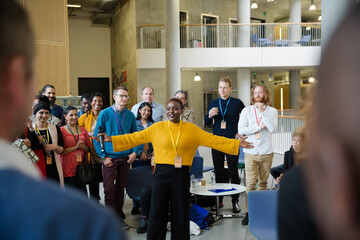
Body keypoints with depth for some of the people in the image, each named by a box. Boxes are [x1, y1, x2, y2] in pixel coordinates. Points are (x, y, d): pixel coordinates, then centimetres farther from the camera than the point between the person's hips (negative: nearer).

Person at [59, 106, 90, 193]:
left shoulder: (82, 130, 12)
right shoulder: (61, 130, -1)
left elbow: (88, 149, 17)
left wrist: (82, 146, -4)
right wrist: (75, 147, -13)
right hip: (68, 169, -4)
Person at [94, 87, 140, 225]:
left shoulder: (130, 115, 5)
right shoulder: (105, 114, -4)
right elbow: (96, 136, -3)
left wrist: (134, 152, -2)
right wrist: (103, 156, -9)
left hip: (126, 157, 3)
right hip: (110, 157, -3)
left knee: (121, 187, 11)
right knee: (109, 189, -2)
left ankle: (119, 212, 26)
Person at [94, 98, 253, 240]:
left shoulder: (191, 129, 5)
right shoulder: (157, 127, 4)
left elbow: (213, 140, 3)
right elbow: (134, 138, 4)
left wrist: (237, 144, -2)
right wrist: (112, 139, -1)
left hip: (182, 175, 0)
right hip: (161, 173, 0)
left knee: (180, 214, 9)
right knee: (157, 214, 3)